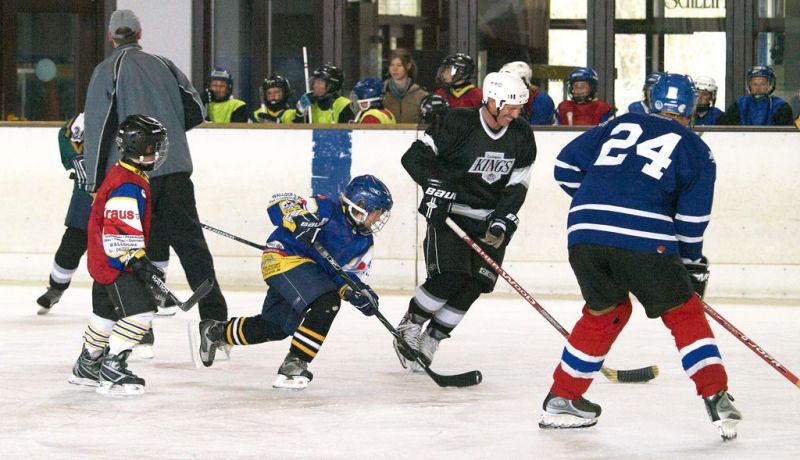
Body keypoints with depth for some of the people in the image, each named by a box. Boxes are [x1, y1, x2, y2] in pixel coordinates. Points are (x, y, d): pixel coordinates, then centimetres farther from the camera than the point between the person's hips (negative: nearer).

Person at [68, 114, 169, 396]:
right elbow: (118, 231, -29)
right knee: (139, 311, -16)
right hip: (116, 263, -11)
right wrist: (138, 261, -31)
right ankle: (112, 371, -16)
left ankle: (86, 367, 36)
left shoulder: (125, 175, 13)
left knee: (107, 312, 21)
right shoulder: (127, 186, -22)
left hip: (104, 261, 11)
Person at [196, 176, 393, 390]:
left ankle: (215, 331, 42)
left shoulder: (364, 242, 7)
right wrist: (298, 219, -36)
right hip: (284, 257, -9)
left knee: (274, 328, 18)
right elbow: (280, 203, -17)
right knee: (326, 303, -27)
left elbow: (354, 274, 7)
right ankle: (293, 364, -23)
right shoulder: (328, 209, -15)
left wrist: (357, 292, -15)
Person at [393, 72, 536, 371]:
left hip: (488, 220, 5)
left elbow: (517, 186, 1)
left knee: (474, 285, -6)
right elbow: (415, 156, -11)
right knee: (449, 277, -19)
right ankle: (410, 325, 5)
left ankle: (429, 342, 8)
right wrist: (435, 186, -23)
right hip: (448, 212, -5)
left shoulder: (522, 136, -1)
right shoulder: (458, 124, -15)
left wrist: (502, 222, -12)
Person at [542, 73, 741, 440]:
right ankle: (717, 399, -1)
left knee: (605, 312, 24)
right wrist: (693, 265, 21)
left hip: (584, 231, 4)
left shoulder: (618, 126, 23)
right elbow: (691, 219, 9)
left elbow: (566, 167, 21)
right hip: (644, 238, -4)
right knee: (684, 313, 11)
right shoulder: (695, 150, 15)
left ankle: (561, 400, 26)